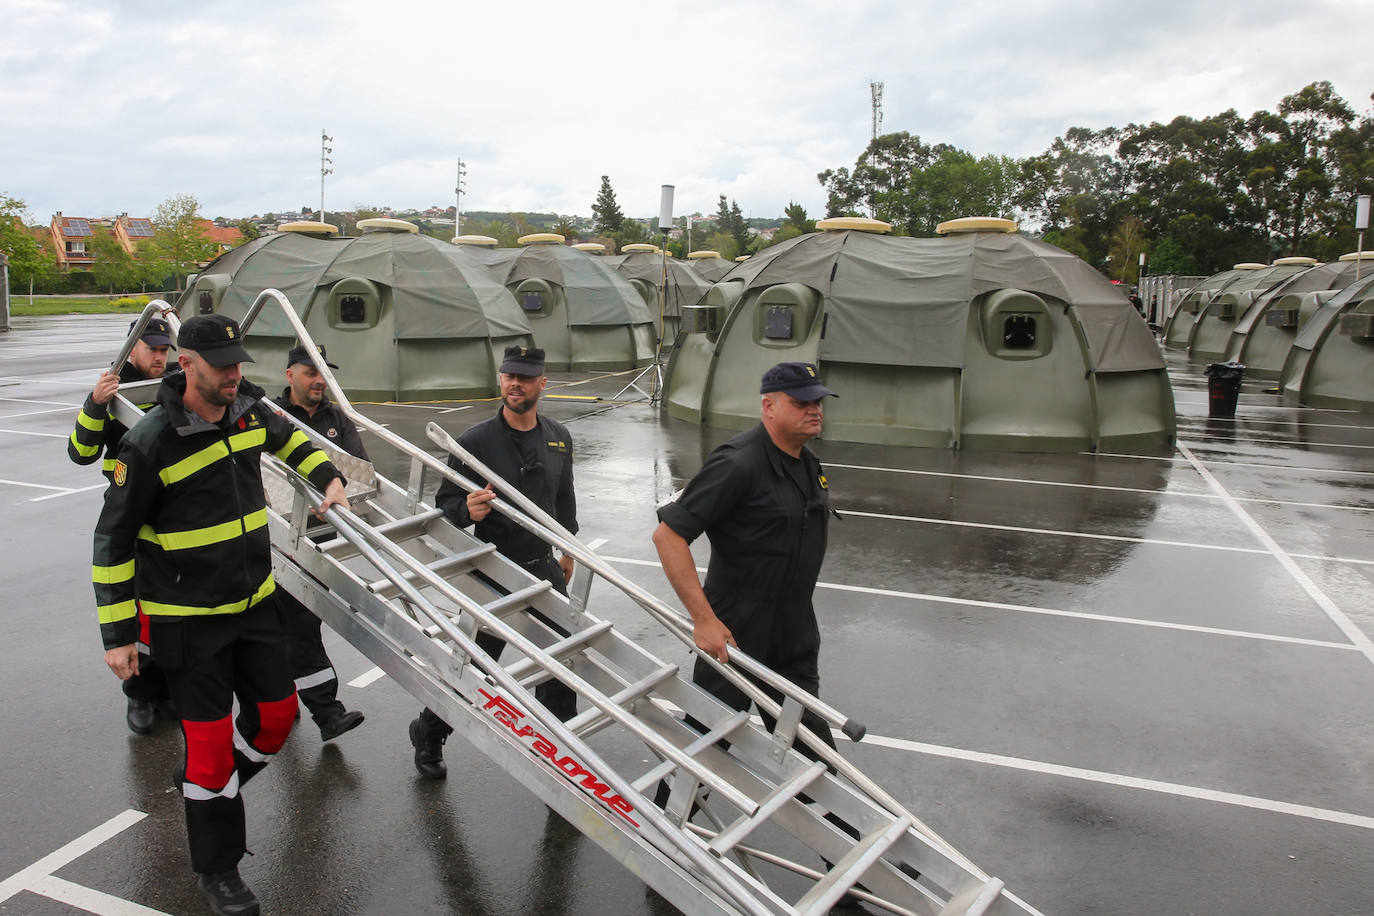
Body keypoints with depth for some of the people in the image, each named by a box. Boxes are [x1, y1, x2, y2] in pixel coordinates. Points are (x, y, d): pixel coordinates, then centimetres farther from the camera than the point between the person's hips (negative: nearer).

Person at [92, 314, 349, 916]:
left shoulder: (247, 410, -1)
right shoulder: (150, 444, -19)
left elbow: (288, 438, 25)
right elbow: (112, 543, -12)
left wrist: (328, 477, 10)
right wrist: (116, 634, -11)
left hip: (254, 602, 6)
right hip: (186, 618, -6)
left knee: (277, 713, 11)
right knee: (212, 737, 2)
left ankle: (209, 789, 41)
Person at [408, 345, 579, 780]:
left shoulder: (558, 438, 4)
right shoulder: (475, 442, -12)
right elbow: (445, 505, -10)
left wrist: (567, 550, 23)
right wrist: (467, 510, -32)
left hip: (544, 569, 5)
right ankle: (428, 735, 33)